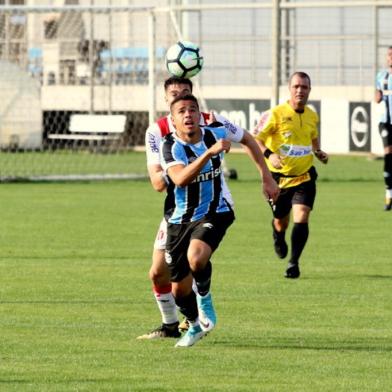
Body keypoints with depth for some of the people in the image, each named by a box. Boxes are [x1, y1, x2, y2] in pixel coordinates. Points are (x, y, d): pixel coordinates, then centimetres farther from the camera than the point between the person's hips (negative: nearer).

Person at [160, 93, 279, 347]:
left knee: (196, 257, -32)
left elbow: (247, 138, 13)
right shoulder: (170, 146, -18)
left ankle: (204, 298, -2)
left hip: (214, 214, -1)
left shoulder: (216, 133, -9)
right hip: (180, 219, 1)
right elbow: (180, 179, -38)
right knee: (180, 290, 6)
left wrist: (267, 178, 12)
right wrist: (210, 152, -46)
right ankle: (196, 324, 37)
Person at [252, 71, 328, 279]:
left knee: (301, 218, -16)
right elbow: (254, 139, -12)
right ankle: (278, 236, 49)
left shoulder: (312, 116, 4)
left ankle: (294, 263, -7)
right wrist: (269, 155, -28)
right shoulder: (276, 114, -12)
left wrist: (318, 152, 5)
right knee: (281, 221, 11)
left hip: (304, 177, 2)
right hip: (279, 177, -2)